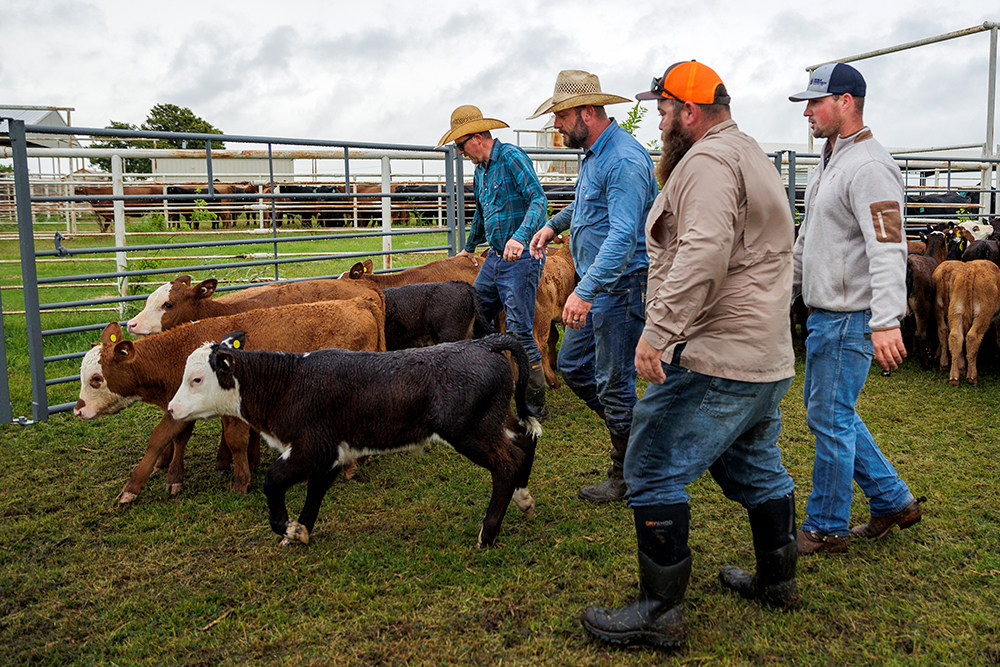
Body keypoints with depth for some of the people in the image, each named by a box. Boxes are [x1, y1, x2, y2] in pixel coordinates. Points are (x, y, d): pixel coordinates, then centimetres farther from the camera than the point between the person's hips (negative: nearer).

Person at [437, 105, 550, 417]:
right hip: (496, 256, 9)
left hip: (522, 256, -9)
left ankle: (536, 406, 4)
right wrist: (469, 247, 44)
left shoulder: (512, 156, -11)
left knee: (519, 330, -8)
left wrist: (520, 236, -36)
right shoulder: (480, 170, 16)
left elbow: (538, 199, -22)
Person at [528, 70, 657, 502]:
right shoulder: (594, 154, 13)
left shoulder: (624, 160, -20)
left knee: (613, 383, -1)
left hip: (621, 285, -10)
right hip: (596, 283, 10)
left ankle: (627, 477, 16)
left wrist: (585, 292, -36)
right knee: (572, 363, 17)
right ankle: (631, 433, 31)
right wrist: (555, 224, 20)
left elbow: (623, 236, -30)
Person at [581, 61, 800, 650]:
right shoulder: (754, 155, 22)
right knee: (757, 469, 21)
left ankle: (662, 613, 3)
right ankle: (778, 581, 37)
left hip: (714, 359, -11)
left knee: (654, 473, -4)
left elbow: (703, 256, -28)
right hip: (768, 356, 11)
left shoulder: (707, 161, -13)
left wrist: (658, 331, -29)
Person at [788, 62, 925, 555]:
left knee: (830, 419, -1)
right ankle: (893, 501, 30)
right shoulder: (830, 162, 16)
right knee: (828, 412, 18)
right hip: (823, 313, 10)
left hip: (849, 319, -10)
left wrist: (886, 322, -34)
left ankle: (826, 529, 15)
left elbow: (888, 249, -26)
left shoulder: (869, 167, -17)